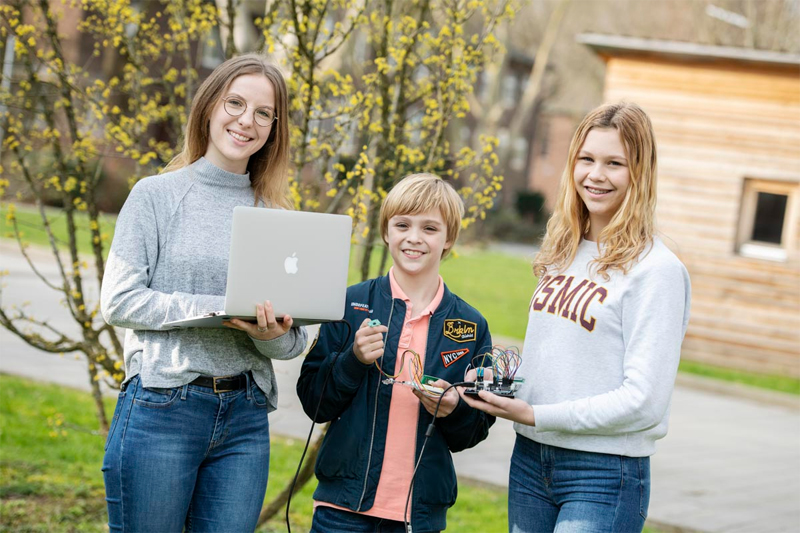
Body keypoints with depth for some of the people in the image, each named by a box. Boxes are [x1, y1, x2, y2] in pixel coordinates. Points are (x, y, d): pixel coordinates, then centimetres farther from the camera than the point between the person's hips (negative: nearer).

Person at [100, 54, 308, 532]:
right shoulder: (157, 195, 1)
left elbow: (295, 342, 10)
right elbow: (119, 301, -8)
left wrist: (273, 333, -14)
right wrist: (220, 308, -17)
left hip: (246, 419, 4)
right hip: (162, 407, -3)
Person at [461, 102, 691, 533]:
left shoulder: (656, 270, -11)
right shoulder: (562, 254, 10)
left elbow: (644, 400, -16)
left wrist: (536, 415, -16)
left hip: (606, 473, -6)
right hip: (529, 460, 7)